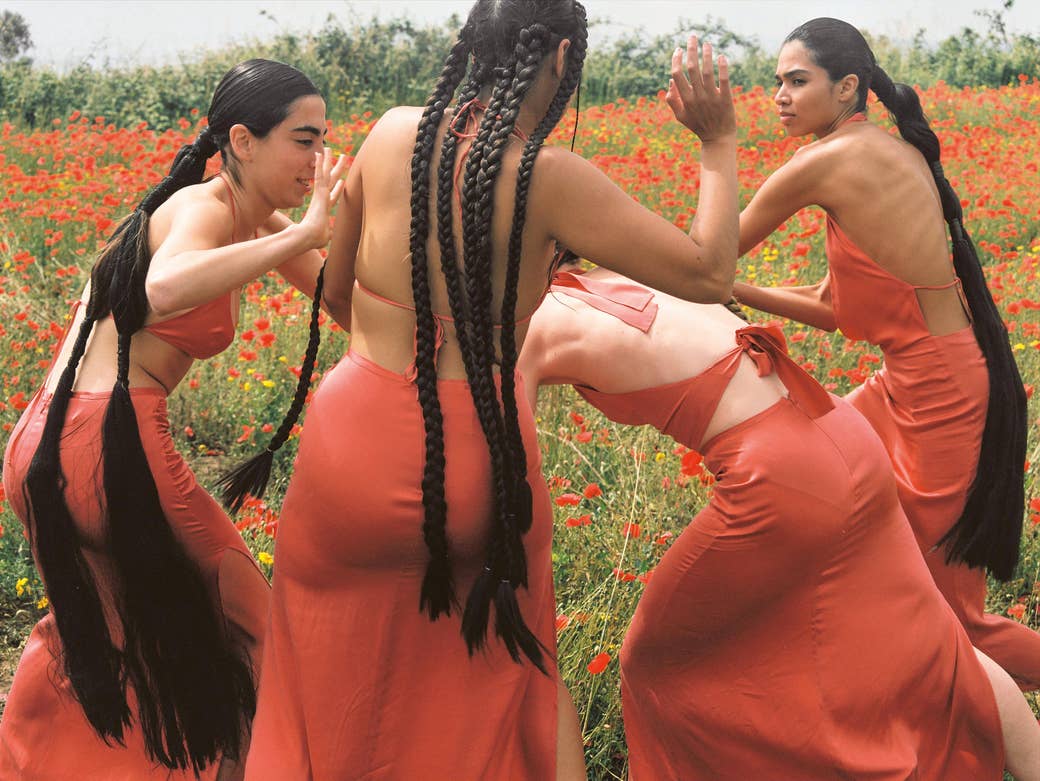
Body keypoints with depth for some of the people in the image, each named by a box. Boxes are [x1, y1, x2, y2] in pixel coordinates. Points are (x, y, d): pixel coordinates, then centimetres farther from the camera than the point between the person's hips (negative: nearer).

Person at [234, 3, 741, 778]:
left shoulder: (391, 135, 1)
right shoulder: (550, 177, -11)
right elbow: (710, 276, -6)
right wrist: (719, 142, 4)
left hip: (353, 446, 2)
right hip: (474, 462, -2)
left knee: (331, 671, 22)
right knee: (513, 649, 25)